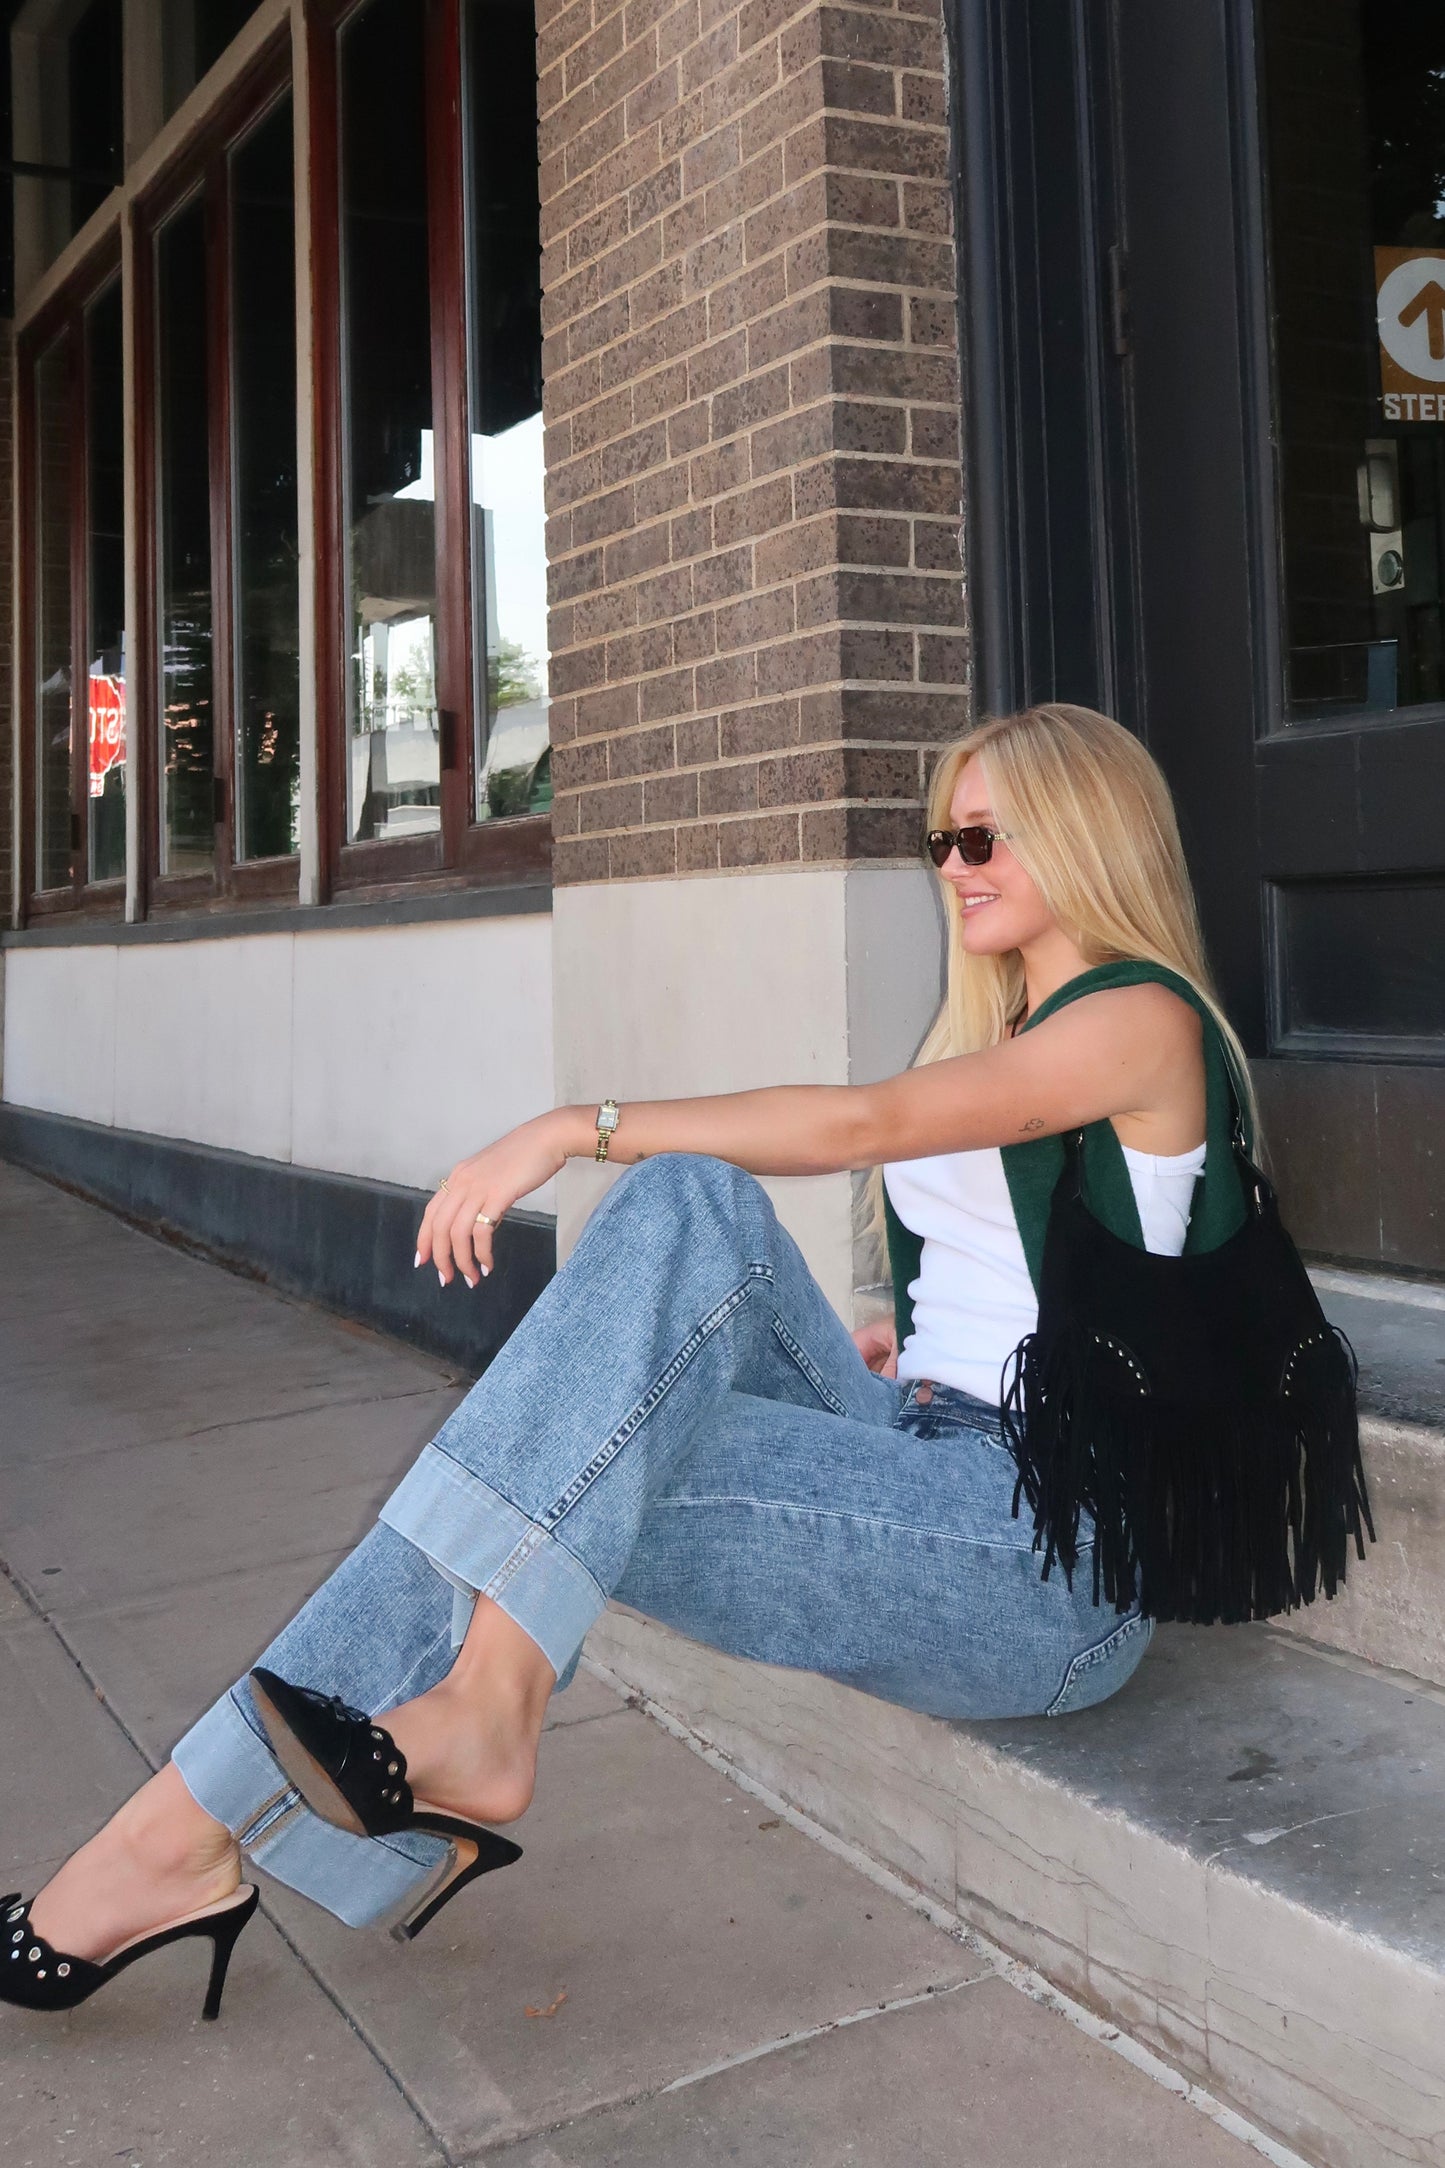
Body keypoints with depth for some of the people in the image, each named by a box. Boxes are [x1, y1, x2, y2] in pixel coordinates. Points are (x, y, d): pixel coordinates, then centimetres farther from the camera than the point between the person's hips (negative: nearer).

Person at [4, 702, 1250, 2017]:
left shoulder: (1140, 1020, -5)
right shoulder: (1001, 1020, 22)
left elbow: (862, 1124, -18)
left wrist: (582, 1128, -20)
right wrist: (906, 1350, 4)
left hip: (1060, 1560, -7)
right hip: (930, 1455, 8)